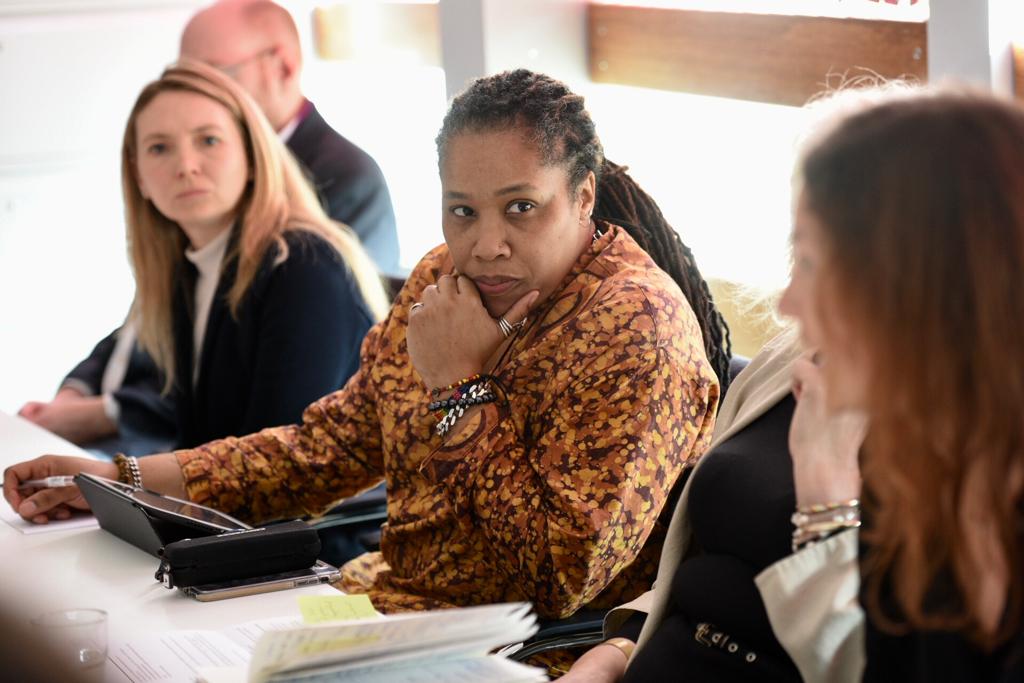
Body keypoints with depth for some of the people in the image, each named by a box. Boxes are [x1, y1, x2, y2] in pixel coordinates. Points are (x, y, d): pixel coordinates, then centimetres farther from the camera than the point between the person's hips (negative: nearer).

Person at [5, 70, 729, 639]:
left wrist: (459, 387, -22)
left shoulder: (636, 328, -21)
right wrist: (125, 479, 4)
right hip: (395, 592, 7)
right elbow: (335, 442, 11)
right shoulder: (446, 278, 3)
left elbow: (563, 575, -24)